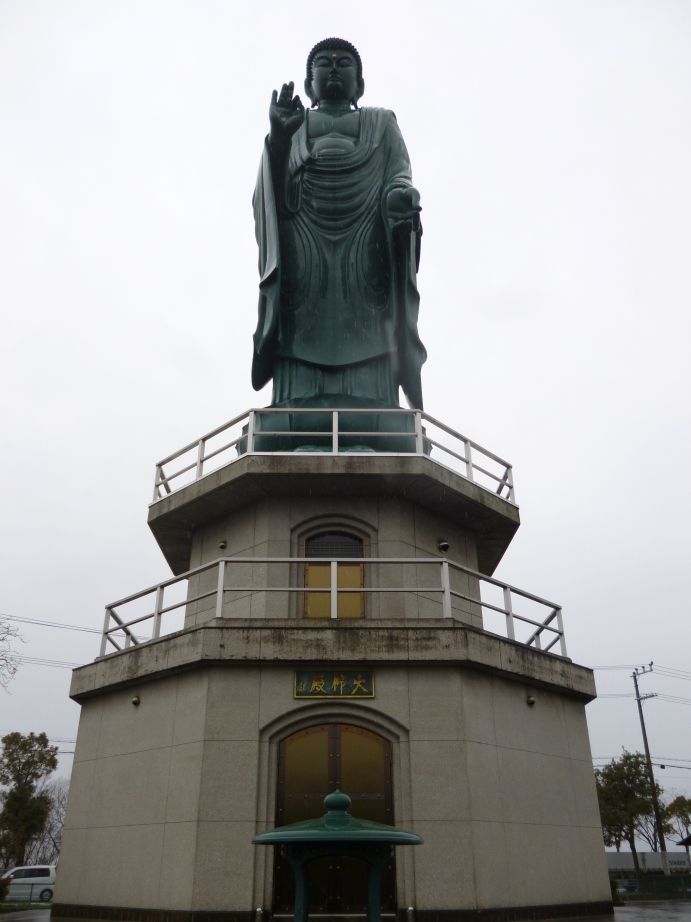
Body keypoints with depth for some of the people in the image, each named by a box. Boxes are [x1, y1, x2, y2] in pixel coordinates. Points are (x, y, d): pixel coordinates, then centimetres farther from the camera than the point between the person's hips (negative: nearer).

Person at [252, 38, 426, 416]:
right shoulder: (288, 124, 28)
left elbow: (400, 175, 11)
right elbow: (269, 192, 11)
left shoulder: (381, 123, 28)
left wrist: (403, 197, -15)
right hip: (301, 251, 1)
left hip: (366, 250, 0)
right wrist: (278, 137, -9)